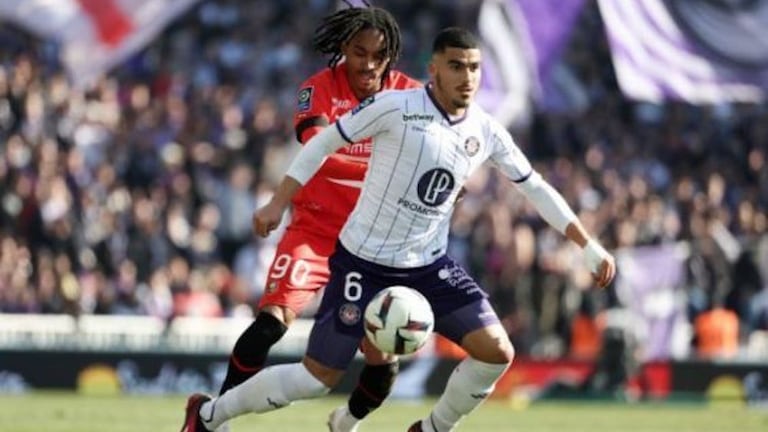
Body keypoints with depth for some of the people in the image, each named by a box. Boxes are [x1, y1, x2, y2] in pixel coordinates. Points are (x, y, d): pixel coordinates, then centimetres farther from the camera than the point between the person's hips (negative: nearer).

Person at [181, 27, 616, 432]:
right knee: (320, 377, -4)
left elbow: (536, 187, 11)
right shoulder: (396, 107, -16)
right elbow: (324, 142, -6)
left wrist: (590, 246, 10)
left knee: (497, 351, -11)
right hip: (364, 260, -5)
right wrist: (278, 203, -7)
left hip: (429, 264, 5)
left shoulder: (487, 131, 0)